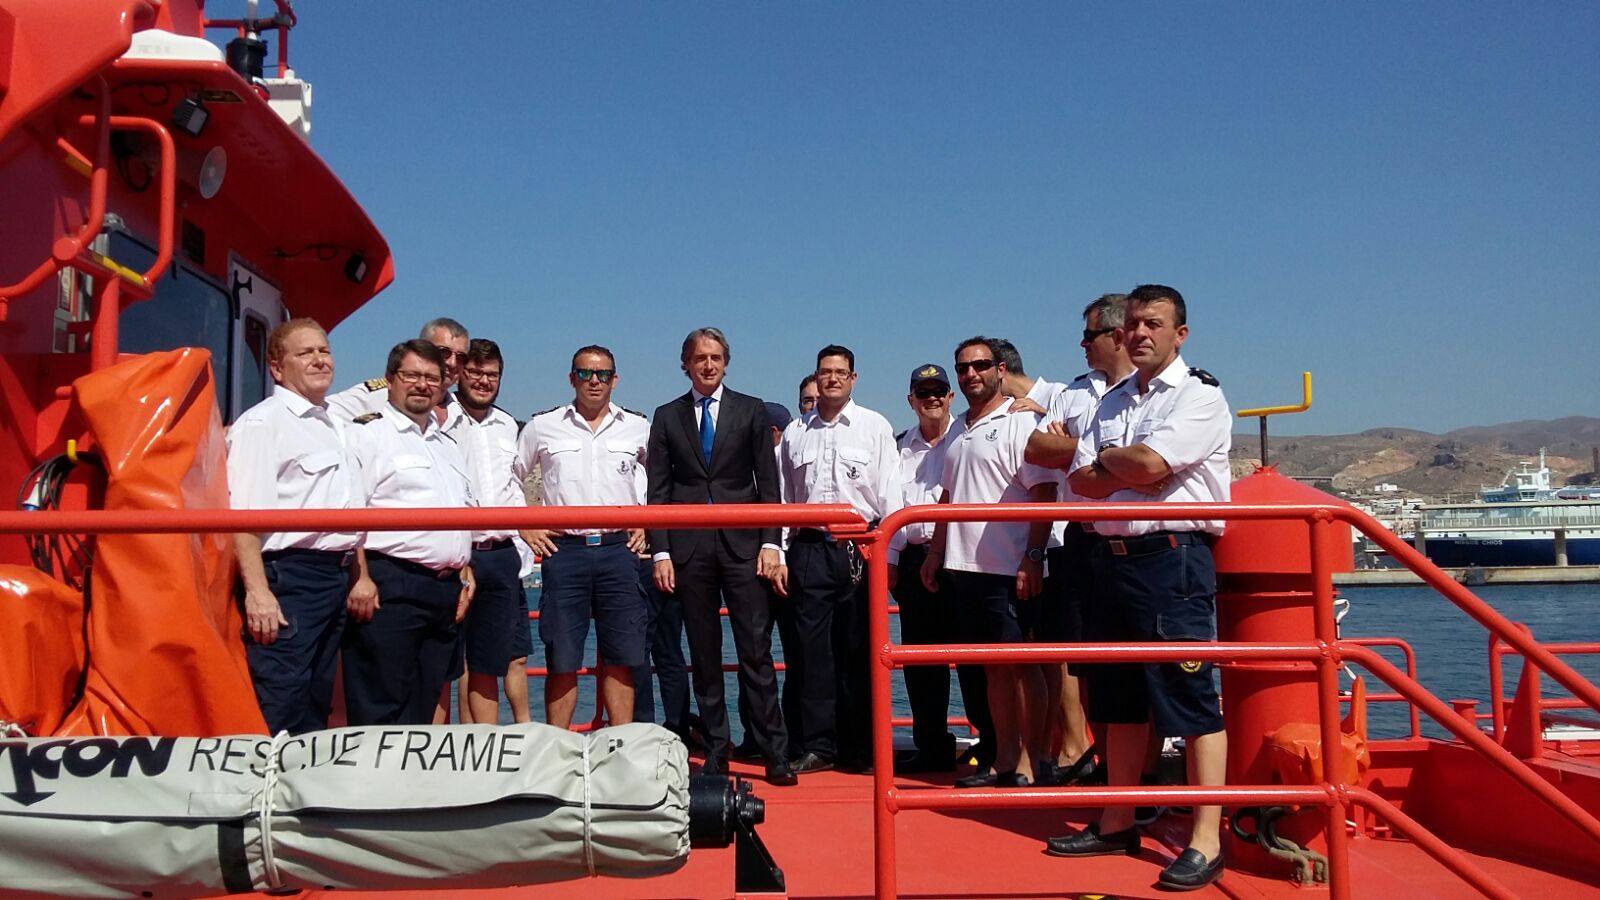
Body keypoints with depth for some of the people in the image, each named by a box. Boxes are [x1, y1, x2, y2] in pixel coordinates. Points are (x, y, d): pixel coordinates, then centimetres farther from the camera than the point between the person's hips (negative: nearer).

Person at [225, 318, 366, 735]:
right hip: (288, 576, -9)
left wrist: (358, 574, 21)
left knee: (316, 707, 13)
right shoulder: (262, 423, -8)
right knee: (280, 709, -10)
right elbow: (243, 516, -17)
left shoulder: (334, 426, 19)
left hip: (334, 576, 9)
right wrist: (257, 590, -24)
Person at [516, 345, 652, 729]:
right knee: (561, 660, 1)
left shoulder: (638, 427, 8)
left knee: (621, 657, 4)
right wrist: (524, 526, 6)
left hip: (618, 549, 1)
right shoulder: (542, 426, 5)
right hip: (564, 550, -1)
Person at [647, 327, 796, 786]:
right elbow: (658, 490, 8)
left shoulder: (750, 411, 8)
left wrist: (771, 542, -3)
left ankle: (775, 755, 1)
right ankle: (715, 754, 14)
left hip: (742, 545, -1)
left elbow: (768, 482, 5)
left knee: (756, 652, -4)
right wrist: (660, 551, -1)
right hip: (689, 549, 1)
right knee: (704, 656, 6)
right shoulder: (667, 417, 10)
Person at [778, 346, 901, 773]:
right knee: (812, 649, 2)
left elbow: (889, 496, 3)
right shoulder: (794, 433, 12)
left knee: (858, 652, 2)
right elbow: (784, 498, 13)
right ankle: (817, 746, 10)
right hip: (809, 548, 2)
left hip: (859, 547, -2)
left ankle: (860, 748, 11)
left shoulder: (875, 427, 6)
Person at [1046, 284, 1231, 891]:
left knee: (1192, 698, -6)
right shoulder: (1114, 401, 19)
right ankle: (1117, 823, 24)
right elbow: (1079, 479, 10)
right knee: (1119, 699, 13)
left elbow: (1149, 463, -18)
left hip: (1173, 557, -7)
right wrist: (1123, 473, -9)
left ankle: (1206, 841, 0)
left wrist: (1106, 458, 2)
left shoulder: (1200, 395, -3)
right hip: (1113, 556, 8)